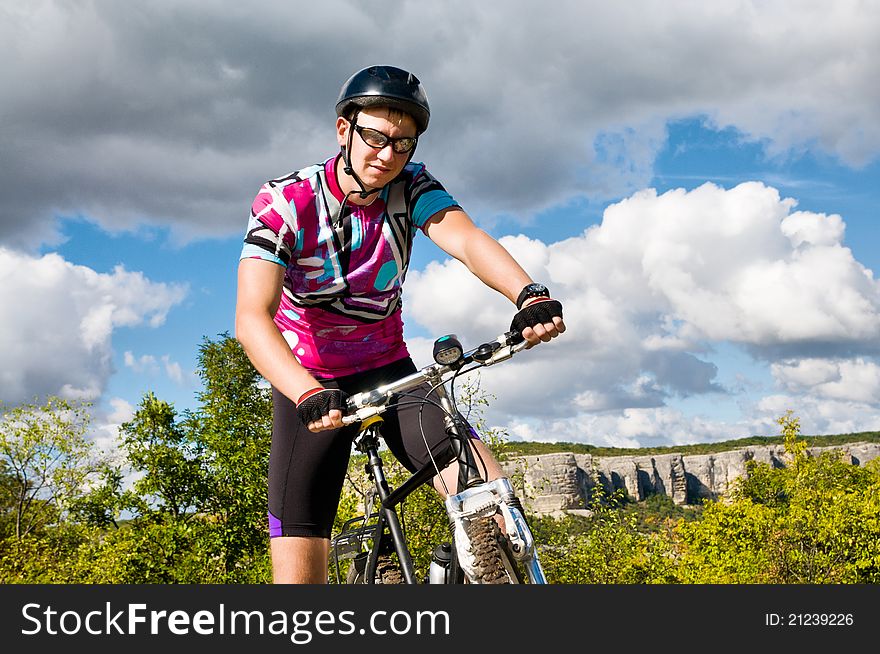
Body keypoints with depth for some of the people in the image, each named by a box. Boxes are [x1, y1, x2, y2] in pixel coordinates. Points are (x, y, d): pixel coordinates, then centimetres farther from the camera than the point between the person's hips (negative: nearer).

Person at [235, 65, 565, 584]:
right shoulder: (285, 202, -18)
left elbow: (465, 239, -30)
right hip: (309, 384, -2)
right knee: (299, 568, -9)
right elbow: (252, 318, -30)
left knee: (487, 487, -25)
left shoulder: (412, 187, -10)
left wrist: (529, 294, -51)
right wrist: (308, 395, -48)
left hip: (389, 372, 2)